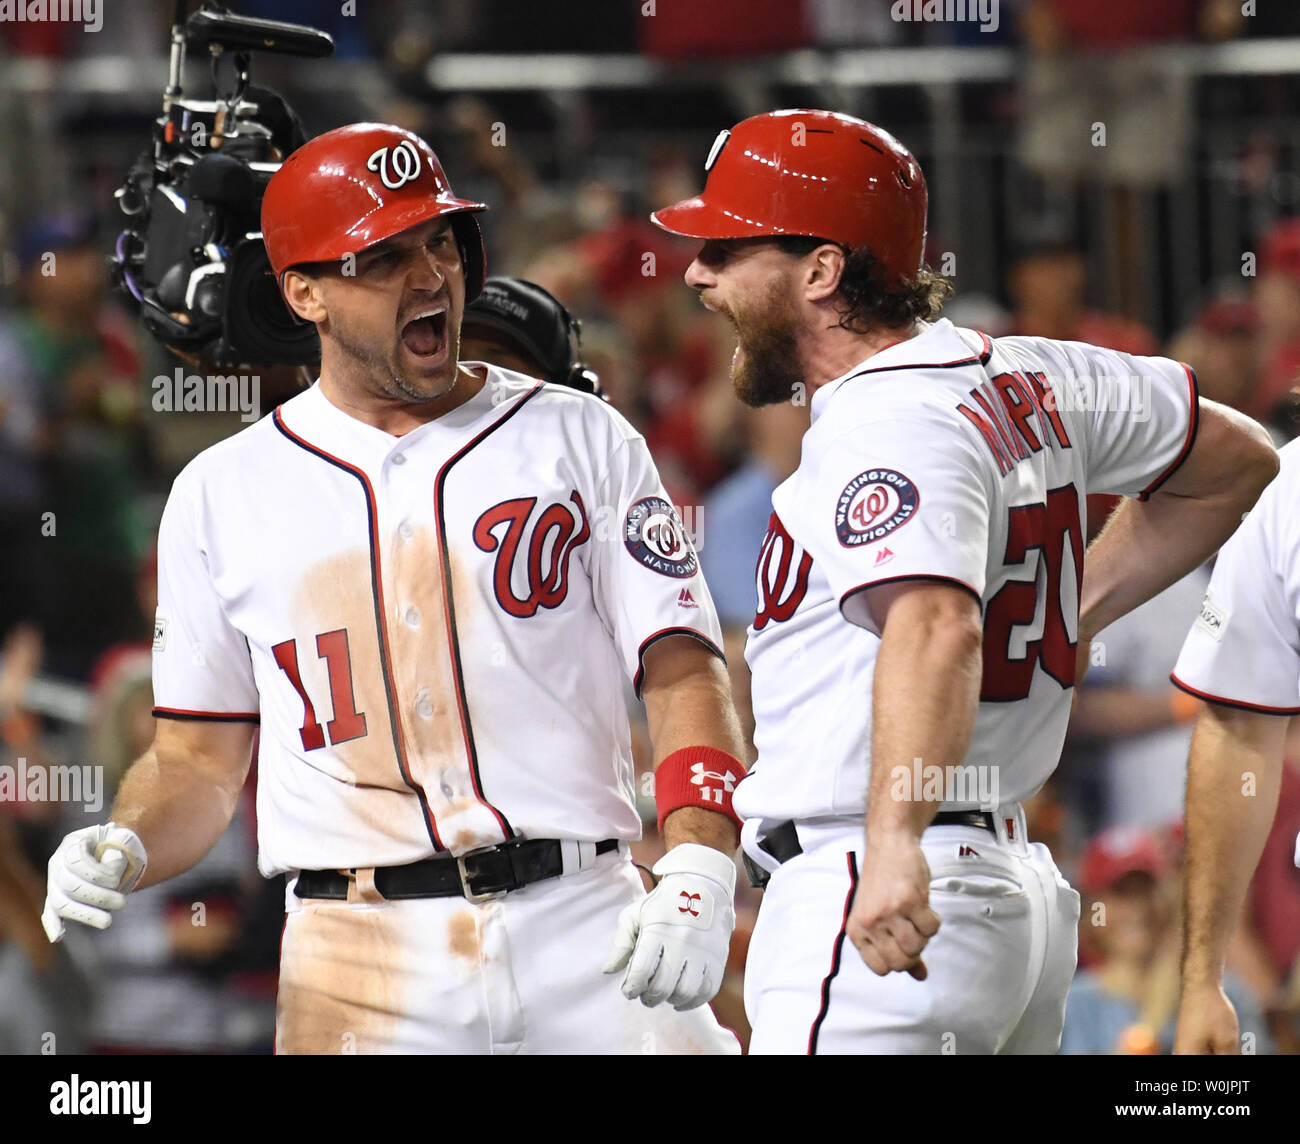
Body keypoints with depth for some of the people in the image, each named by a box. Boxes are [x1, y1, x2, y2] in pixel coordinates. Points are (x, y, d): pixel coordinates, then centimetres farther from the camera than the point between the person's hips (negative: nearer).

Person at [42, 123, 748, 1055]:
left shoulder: (581, 441, 8)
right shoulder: (224, 491, 12)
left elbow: (685, 673, 0)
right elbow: (200, 760, 15)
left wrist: (696, 873, -16)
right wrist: (121, 852, -7)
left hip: (586, 931, 0)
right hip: (360, 961, 0)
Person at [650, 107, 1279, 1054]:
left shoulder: (882, 427, -15)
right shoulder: (1028, 377, 13)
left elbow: (934, 624, -34)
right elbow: (1236, 461, 27)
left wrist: (895, 843, -47)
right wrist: (1072, 613, 23)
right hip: (1020, 889, 10)